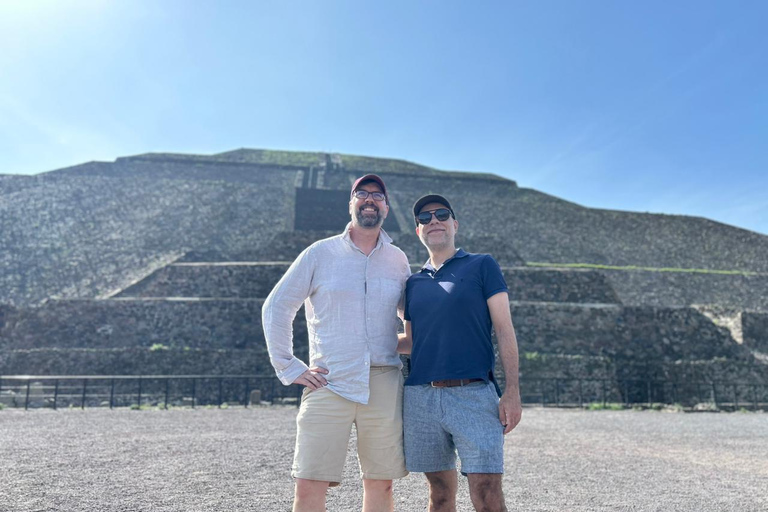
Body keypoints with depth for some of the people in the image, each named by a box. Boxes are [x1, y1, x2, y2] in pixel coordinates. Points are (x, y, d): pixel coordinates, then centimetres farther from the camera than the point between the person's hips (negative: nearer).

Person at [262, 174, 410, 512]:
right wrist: (290, 369, 0)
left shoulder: (398, 260, 11)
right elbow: (275, 308, 5)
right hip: (328, 384, -2)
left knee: (380, 484, 8)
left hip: (384, 385, 3)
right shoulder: (320, 253, 3)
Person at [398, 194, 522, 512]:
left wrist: (512, 391, -9)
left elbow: (504, 329, 0)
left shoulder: (482, 266, 6)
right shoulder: (414, 282, 16)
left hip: (474, 395, -3)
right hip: (420, 397, 4)